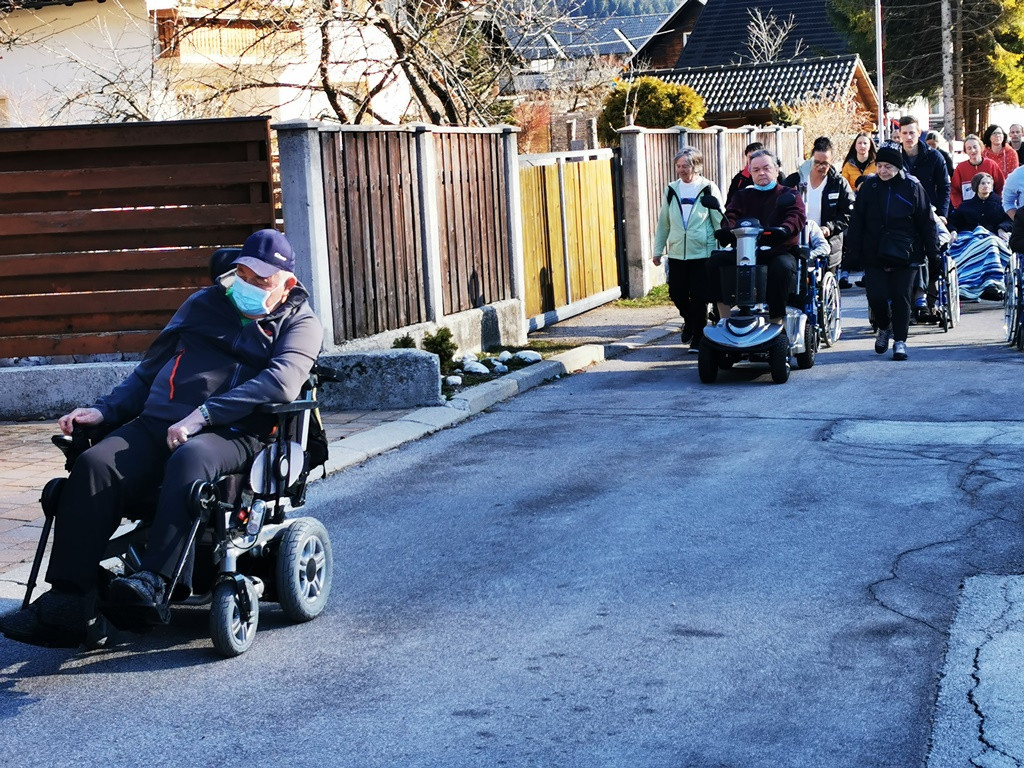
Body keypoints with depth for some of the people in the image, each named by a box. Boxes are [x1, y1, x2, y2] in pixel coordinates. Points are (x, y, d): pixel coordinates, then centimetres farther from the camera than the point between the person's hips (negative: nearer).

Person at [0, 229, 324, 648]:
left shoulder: (299, 322, 9)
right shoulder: (205, 303, 24)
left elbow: (281, 382, -12)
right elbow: (150, 370, 29)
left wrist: (202, 415, -20)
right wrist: (102, 410, 12)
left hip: (231, 435, -4)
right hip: (157, 424, 5)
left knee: (189, 460, -39)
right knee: (95, 464, -24)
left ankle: (155, 580, -50)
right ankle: (67, 602, -30)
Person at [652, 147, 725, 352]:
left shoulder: (708, 189, -1)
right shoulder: (672, 190, 9)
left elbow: (720, 222, 0)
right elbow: (663, 222, 15)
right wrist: (658, 250, 13)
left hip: (702, 253, -4)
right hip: (676, 253, 4)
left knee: (699, 297, -2)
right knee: (676, 293, 5)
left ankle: (698, 337, 11)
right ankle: (689, 320, 35)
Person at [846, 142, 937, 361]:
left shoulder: (912, 187, 0)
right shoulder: (869, 186, 4)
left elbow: (926, 222, 3)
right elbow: (857, 220, 7)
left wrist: (932, 252, 1)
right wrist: (854, 250, 2)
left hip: (905, 255, -1)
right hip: (875, 255, 2)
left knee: (901, 297, -1)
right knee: (876, 296, -5)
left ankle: (900, 340, 8)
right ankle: (885, 327, 23)